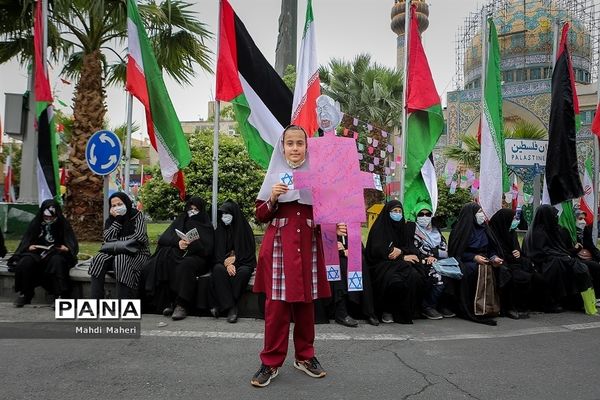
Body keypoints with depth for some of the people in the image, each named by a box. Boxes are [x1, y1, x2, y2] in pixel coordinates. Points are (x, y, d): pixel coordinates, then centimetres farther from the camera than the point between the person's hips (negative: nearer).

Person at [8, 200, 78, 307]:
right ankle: (24, 294, -11)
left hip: (56, 254, -3)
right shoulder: (35, 223, 10)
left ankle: (60, 295, -38)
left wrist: (67, 248, -22)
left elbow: (73, 245, 1)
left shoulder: (63, 224, 4)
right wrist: (28, 247, -14)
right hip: (37, 252, 3)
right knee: (25, 262, -28)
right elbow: (25, 241, 9)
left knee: (57, 261, -37)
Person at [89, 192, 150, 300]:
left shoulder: (137, 215, 1)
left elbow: (139, 236, -15)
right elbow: (107, 239, -6)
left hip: (138, 253, -4)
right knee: (99, 259, -24)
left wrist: (116, 242, -10)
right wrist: (117, 219, -10)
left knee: (121, 260, -36)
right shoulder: (110, 220, 12)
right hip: (115, 253, 4)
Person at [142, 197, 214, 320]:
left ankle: (181, 305, -38)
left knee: (185, 266, -36)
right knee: (162, 263, -28)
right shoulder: (179, 221, 21)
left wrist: (191, 245, -19)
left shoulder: (206, 227, 13)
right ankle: (167, 302, -28)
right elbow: (163, 239, 7)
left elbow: (207, 249, 0)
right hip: (174, 254, 3)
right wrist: (178, 242, -14)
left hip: (196, 257, -3)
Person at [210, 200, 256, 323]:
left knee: (243, 272, -36)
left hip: (243, 262, -2)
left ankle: (222, 305, -28)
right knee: (218, 269, -33)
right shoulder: (220, 230, 9)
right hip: (224, 262, 2)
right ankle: (231, 307, -34)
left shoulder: (245, 229, 1)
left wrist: (234, 259, -13)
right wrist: (227, 263, -16)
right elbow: (218, 253, 3)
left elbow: (250, 252, -1)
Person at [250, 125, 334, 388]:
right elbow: (260, 216, 3)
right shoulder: (274, 175, 5)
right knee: (276, 304, -1)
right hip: (278, 246, -1)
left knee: (306, 303, 9)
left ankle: (305, 356, 25)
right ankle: (271, 362, 11)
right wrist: (273, 197, -15)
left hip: (308, 246, 2)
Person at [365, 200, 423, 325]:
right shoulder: (379, 228, 1)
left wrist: (400, 251, -13)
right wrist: (403, 257, -8)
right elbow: (378, 250, -11)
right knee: (395, 281, -35)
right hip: (382, 264, -5)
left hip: (400, 263, 5)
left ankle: (407, 311, -13)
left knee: (415, 277, -27)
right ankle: (387, 310, -13)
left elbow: (412, 249, 10)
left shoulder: (402, 228, 18)